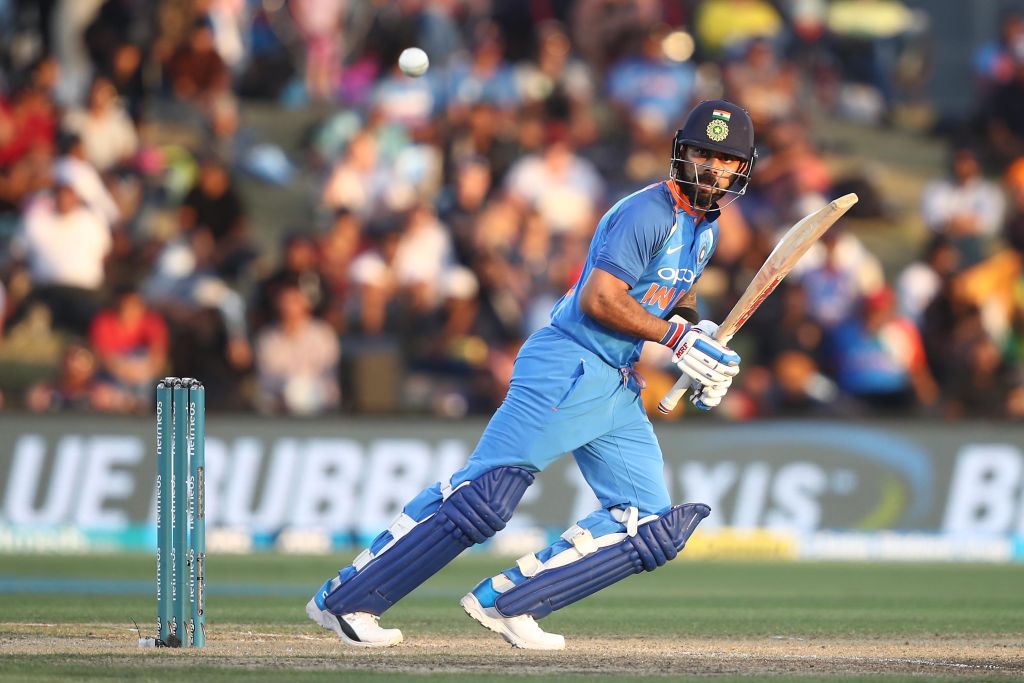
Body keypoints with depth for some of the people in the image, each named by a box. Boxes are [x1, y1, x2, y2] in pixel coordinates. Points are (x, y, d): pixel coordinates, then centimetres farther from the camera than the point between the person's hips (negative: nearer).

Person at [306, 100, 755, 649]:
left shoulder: (705, 227, 14)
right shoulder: (649, 212, -14)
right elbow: (598, 299, -21)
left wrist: (699, 338, 11)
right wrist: (677, 336, -19)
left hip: (619, 390, 9)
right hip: (566, 369, -9)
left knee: (655, 527, 2)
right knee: (486, 490, -17)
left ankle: (505, 601, 2)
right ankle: (343, 599, -11)